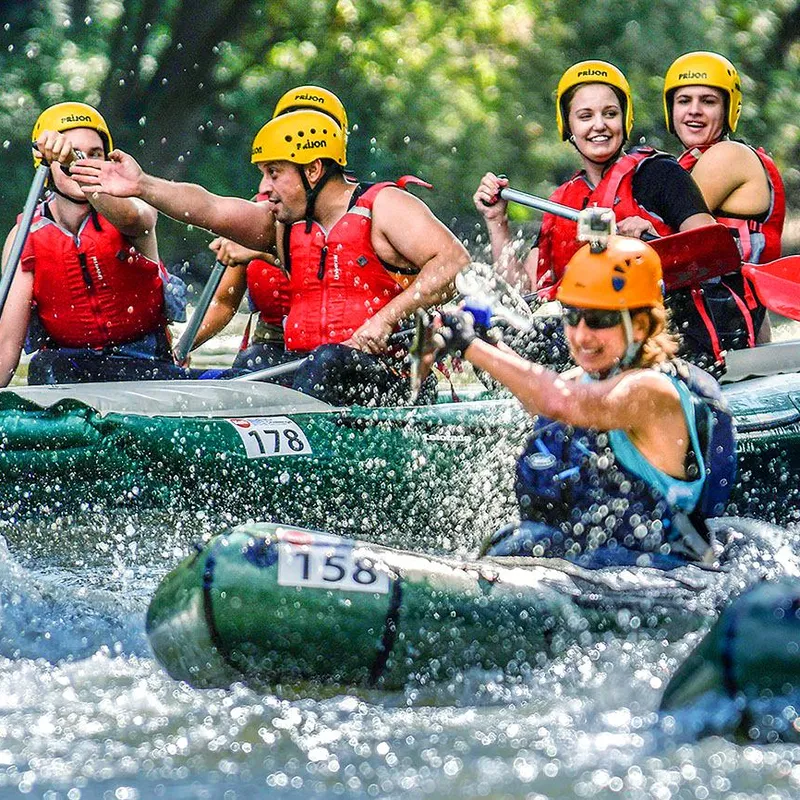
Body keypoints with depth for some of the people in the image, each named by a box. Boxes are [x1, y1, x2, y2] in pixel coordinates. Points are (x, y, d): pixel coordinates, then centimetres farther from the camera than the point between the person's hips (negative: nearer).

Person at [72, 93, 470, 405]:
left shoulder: (382, 207, -1)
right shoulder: (284, 224, 16)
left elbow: (455, 260, -13)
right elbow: (210, 209, 4)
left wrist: (386, 319, -21)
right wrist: (142, 187, -10)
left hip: (388, 377, -7)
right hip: (299, 368, 7)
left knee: (329, 363, -37)